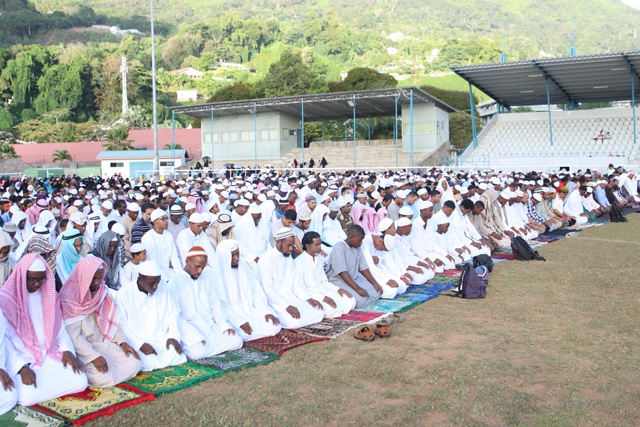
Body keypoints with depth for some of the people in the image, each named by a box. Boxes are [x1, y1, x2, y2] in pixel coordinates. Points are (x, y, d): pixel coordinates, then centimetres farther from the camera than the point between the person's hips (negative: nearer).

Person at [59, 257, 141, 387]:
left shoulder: (102, 292, 3)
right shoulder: (69, 299, -16)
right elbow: (73, 336, -19)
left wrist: (122, 341, -7)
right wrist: (93, 356, -27)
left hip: (103, 343, 6)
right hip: (80, 348, -6)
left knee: (134, 364, -10)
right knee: (102, 377, -27)